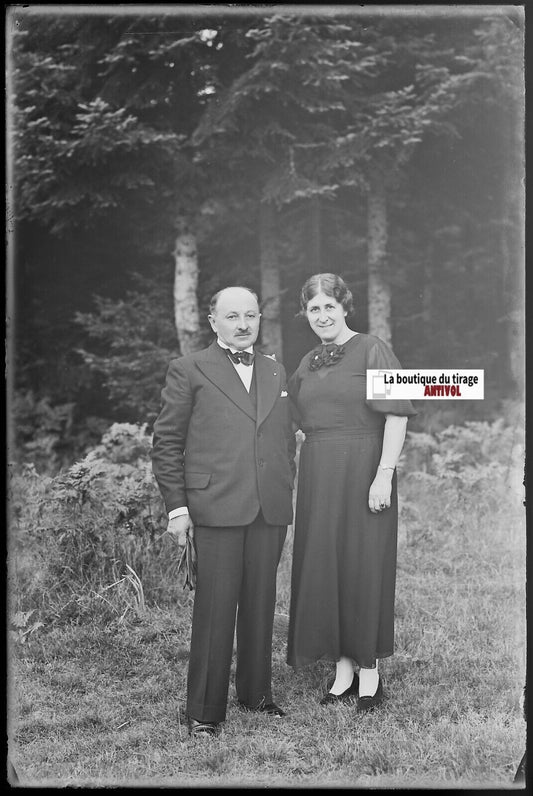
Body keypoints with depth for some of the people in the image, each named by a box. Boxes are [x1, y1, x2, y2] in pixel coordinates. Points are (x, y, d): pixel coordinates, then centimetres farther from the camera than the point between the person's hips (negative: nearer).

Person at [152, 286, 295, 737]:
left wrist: (286, 492, 14)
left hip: (271, 511, 5)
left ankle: (257, 692, 26)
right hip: (216, 509, -4)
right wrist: (176, 506, -5)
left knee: (261, 604, 11)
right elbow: (166, 443, 0)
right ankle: (205, 710, 8)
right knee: (215, 608, -2)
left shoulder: (276, 373, 17)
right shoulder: (188, 371, 2)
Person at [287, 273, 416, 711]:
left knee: (363, 568, 1)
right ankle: (343, 670, 21)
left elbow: (397, 415, -13)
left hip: (361, 472, -6)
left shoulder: (373, 350, -5)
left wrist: (384, 474, -19)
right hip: (317, 477, 6)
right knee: (324, 570, 8)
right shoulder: (308, 364, 14)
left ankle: (370, 673, 16)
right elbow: (293, 420, 23)